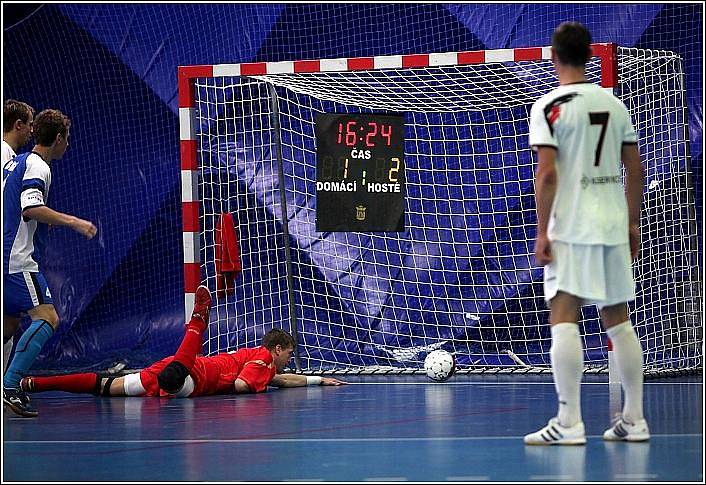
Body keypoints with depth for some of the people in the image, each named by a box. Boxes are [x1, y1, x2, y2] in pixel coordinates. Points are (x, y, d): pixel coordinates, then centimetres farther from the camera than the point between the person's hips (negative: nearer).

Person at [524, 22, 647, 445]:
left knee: (563, 318, -8)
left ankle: (569, 423, -15)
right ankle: (635, 420, 15)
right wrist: (632, 223, 20)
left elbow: (547, 174, -14)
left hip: (571, 228, -6)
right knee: (618, 319, 12)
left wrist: (542, 232, -10)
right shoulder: (615, 104, 10)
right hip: (613, 225, 6)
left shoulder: (550, 107, -8)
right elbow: (635, 168, 12)